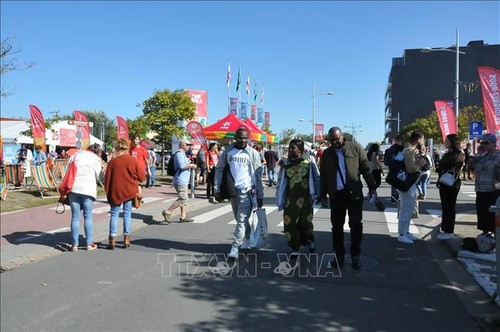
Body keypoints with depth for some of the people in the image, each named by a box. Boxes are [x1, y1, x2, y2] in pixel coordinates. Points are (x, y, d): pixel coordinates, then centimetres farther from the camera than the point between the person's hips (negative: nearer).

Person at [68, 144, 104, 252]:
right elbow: (99, 177, 7)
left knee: (75, 217, 6)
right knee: (88, 216, 7)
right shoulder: (96, 159, 2)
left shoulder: (77, 154, 9)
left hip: (74, 188, 2)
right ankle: (89, 243, 10)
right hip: (88, 189, -2)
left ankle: (75, 244, 8)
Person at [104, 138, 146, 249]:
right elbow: (141, 177, -2)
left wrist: (108, 193, 8)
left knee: (114, 215, 7)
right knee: (127, 214, 9)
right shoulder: (133, 160, -6)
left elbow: (107, 179, -3)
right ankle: (127, 239, 11)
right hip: (130, 192, 1)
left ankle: (112, 240, 4)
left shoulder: (112, 161, -7)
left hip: (115, 192, -1)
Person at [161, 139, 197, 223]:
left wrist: (191, 165, 12)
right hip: (180, 181, -11)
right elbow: (182, 166, -25)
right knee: (182, 199, -12)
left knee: (184, 199, 12)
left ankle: (183, 217, 16)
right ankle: (167, 212, -7)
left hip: (184, 181, 11)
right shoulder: (179, 153, -13)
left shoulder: (183, 154, 20)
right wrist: (191, 165, -12)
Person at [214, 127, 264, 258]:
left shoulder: (253, 153, -4)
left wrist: (260, 196, -4)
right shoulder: (228, 152, 2)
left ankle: (235, 247, -2)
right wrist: (217, 190, 0)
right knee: (239, 219, 15)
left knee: (241, 220, -7)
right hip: (233, 190, 4)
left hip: (247, 191, -3)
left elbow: (258, 175, -2)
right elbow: (219, 170, 6)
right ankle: (248, 239, 33)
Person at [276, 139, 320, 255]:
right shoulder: (286, 163, 6)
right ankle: (295, 248, 16)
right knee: (289, 224, -1)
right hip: (290, 199, 3)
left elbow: (317, 178, 3)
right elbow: (281, 181, 11)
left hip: (305, 198, -2)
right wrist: (280, 199, 8)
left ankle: (309, 241, 34)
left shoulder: (309, 161, -4)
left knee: (305, 222, 3)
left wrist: (318, 194, 4)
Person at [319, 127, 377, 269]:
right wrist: (323, 195, 9)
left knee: (356, 225, 3)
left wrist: (372, 188, -2)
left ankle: (355, 255, 16)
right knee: (337, 226, 7)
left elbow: (366, 168, 1)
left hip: (354, 193, -2)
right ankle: (339, 255, 20)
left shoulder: (355, 147, 0)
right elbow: (323, 176, 10)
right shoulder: (327, 153, 7)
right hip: (336, 194, 2)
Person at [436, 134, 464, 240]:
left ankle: (449, 232, 5)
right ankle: (445, 229, 20)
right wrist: (439, 181, 13)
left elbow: (456, 170, -15)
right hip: (444, 183, 8)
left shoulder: (458, 155, -10)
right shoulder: (447, 154, 14)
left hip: (452, 184, -8)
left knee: (450, 207, -2)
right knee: (445, 207, 12)